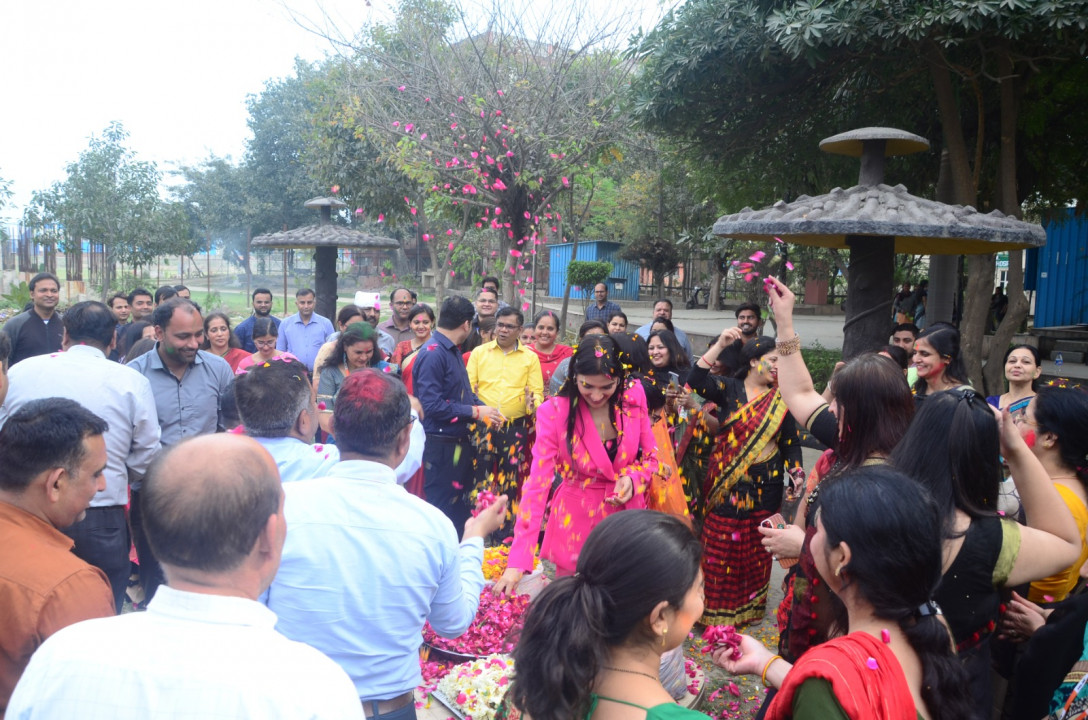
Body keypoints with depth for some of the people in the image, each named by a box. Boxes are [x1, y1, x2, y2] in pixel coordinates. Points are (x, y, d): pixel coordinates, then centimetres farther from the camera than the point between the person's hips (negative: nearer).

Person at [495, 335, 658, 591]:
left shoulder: (634, 396, -8)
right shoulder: (553, 412, -18)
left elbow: (651, 457, 5)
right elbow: (537, 484, -22)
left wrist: (633, 478, -19)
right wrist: (518, 561, -28)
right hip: (577, 520, -3)